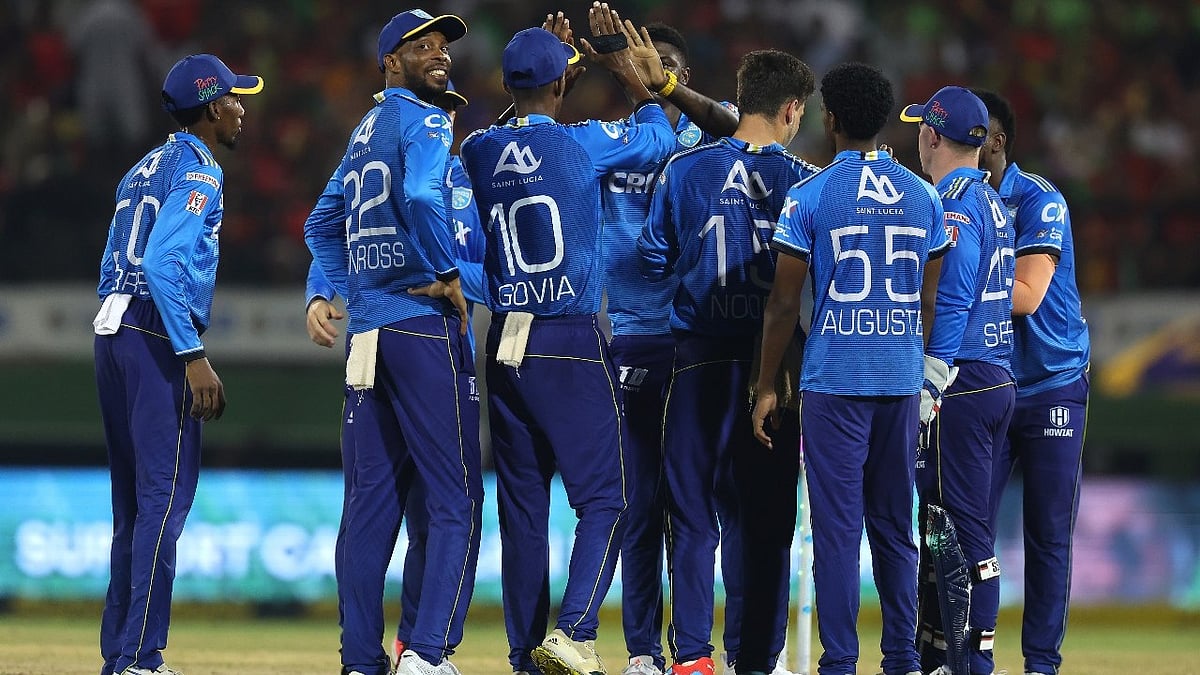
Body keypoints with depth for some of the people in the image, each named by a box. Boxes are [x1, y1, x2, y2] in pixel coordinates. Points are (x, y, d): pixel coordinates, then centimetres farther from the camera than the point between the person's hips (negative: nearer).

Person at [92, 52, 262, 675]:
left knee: (134, 504, 13)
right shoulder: (197, 171, -6)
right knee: (165, 499, -10)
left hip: (111, 338, 9)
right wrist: (194, 357, -22)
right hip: (158, 339, -9)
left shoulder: (143, 171, 21)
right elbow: (163, 263, -19)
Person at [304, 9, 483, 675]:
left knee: (373, 499, 8)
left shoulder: (364, 131, 20)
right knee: (456, 501, -8)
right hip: (425, 321, -8)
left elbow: (322, 228, 26)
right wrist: (447, 275, -15)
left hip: (368, 330, 8)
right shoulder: (423, 121, -6)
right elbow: (422, 197, -25)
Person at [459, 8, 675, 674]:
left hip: (505, 344, 5)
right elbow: (658, 136, 12)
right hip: (572, 344, -5)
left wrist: (560, 68, 34)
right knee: (605, 496, -2)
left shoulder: (478, 151, 5)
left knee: (521, 505, 8)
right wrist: (621, 66, 22)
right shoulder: (583, 142, -7)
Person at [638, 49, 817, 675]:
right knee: (768, 517, 6)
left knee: (693, 512, 5)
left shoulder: (684, 169, 1)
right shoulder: (803, 180, -3)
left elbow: (654, 259, 6)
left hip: (700, 359, 1)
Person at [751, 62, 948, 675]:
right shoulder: (922, 196, 7)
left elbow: (783, 303, -4)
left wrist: (766, 387, 4)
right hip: (903, 381, 4)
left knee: (837, 528, -3)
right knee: (895, 525, 11)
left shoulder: (810, 197, -5)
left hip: (834, 382, -4)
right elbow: (931, 301, 11)